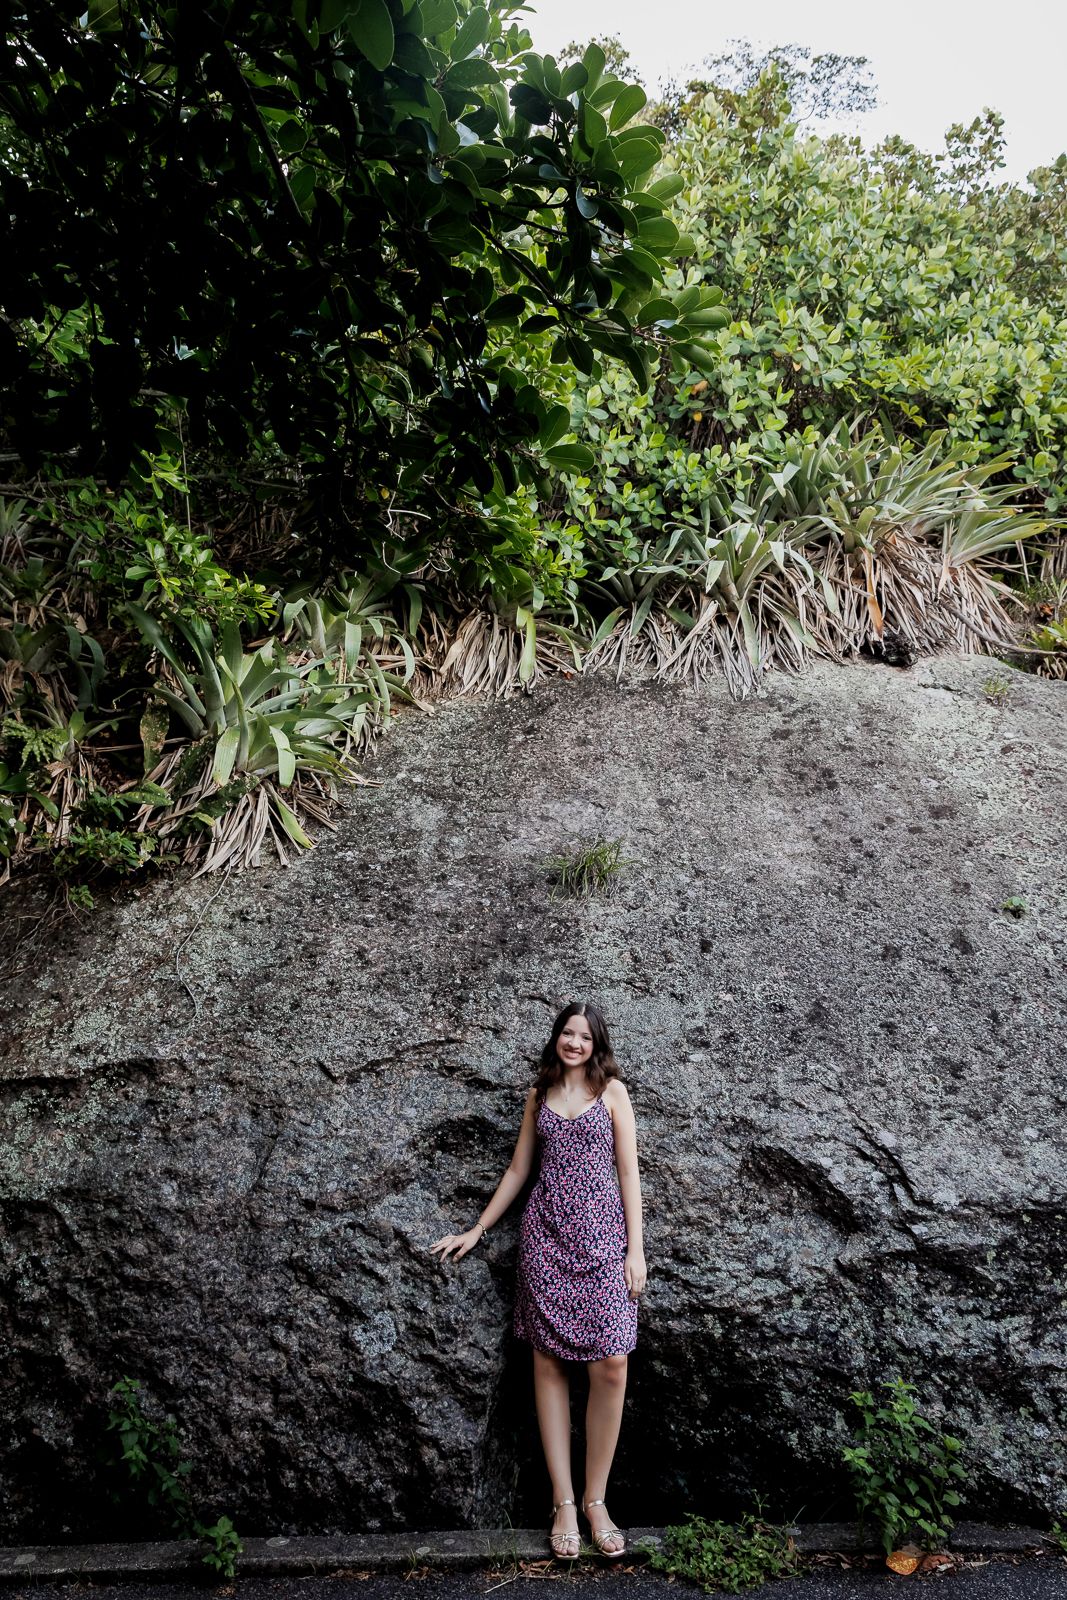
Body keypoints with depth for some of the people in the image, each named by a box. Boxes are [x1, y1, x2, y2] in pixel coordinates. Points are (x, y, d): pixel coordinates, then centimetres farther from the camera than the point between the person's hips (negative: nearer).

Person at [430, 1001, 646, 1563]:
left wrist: (636, 1247, -5)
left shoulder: (612, 1091, 5)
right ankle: (563, 1502, 11)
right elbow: (518, 1170, 17)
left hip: (601, 1234, -2)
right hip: (545, 1234, 2)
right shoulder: (539, 1096, 12)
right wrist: (477, 1229, 16)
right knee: (549, 1364, 2)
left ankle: (595, 1499, 8)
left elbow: (628, 1170, 2)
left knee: (610, 1368, -8)